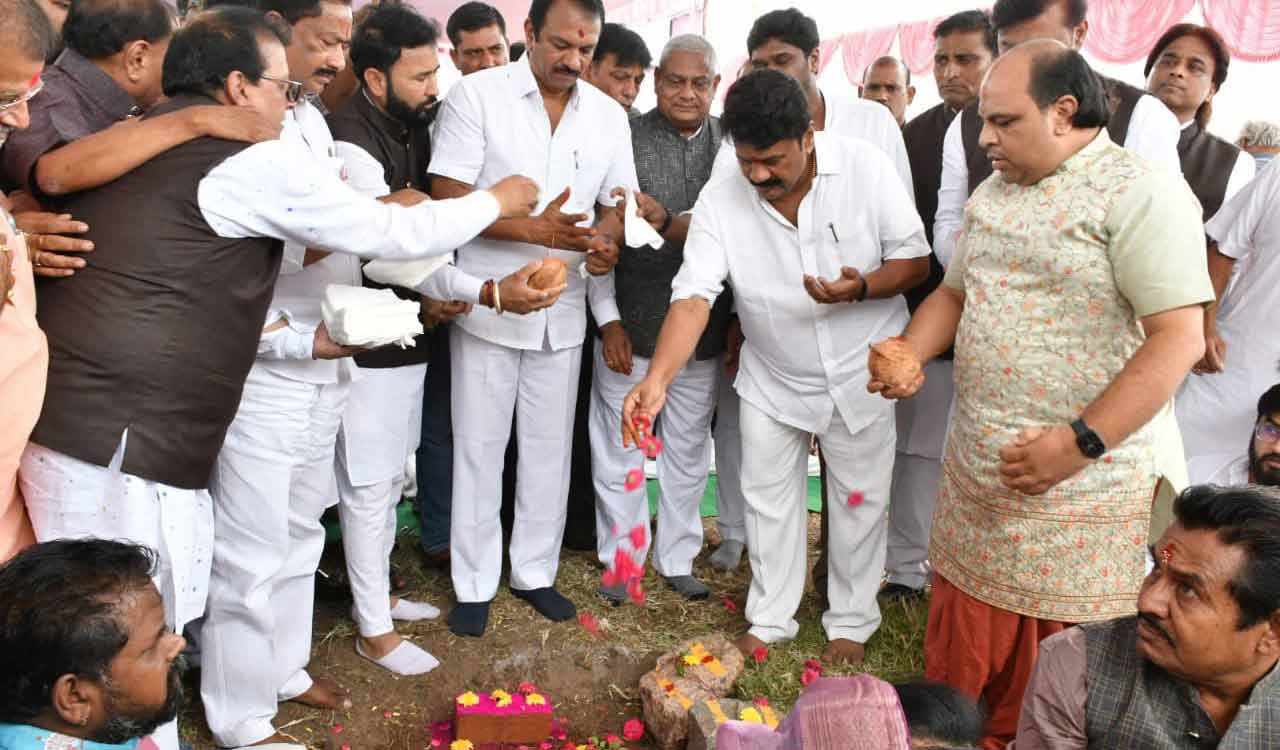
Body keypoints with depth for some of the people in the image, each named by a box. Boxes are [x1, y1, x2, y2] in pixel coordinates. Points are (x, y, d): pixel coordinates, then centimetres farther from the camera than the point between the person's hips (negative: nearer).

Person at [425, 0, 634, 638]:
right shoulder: (476, 95, -8)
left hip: (564, 311, 4)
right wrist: (535, 230, -25)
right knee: (478, 447, 6)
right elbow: (447, 198, -14)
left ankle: (535, 572, 29)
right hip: (485, 303, -3)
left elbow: (615, 202, 10)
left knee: (550, 448, 12)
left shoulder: (609, 116, 4)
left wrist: (606, 242, -14)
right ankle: (474, 584, 21)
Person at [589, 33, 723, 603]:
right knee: (619, 451, 7)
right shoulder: (625, 138, -5)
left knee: (689, 450, 14)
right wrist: (609, 321, -9)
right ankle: (621, 558, 26)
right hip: (630, 326, -2)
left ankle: (677, 558, 31)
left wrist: (668, 223, -21)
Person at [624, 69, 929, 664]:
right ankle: (770, 618, 33)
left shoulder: (865, 167, -19)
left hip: (860, 372, -1)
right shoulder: (720, 200, -17)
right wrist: (657, 380, -39)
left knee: (859, 499, 12)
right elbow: (693, 296, -24)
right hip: (772, 379, 2)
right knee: (768, 498, 13)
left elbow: (915, 260, -11)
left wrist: (861, 288, -32)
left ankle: (851, 622, 33)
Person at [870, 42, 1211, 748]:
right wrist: (910, 354, 3)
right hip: (976, 472, 7)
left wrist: (1081, 442, -22)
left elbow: (1179, 337, -17)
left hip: (1077, 484, -6)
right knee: (962, 653, 16)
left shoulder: (1140, 193, -11)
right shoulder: (992, 194, 12)